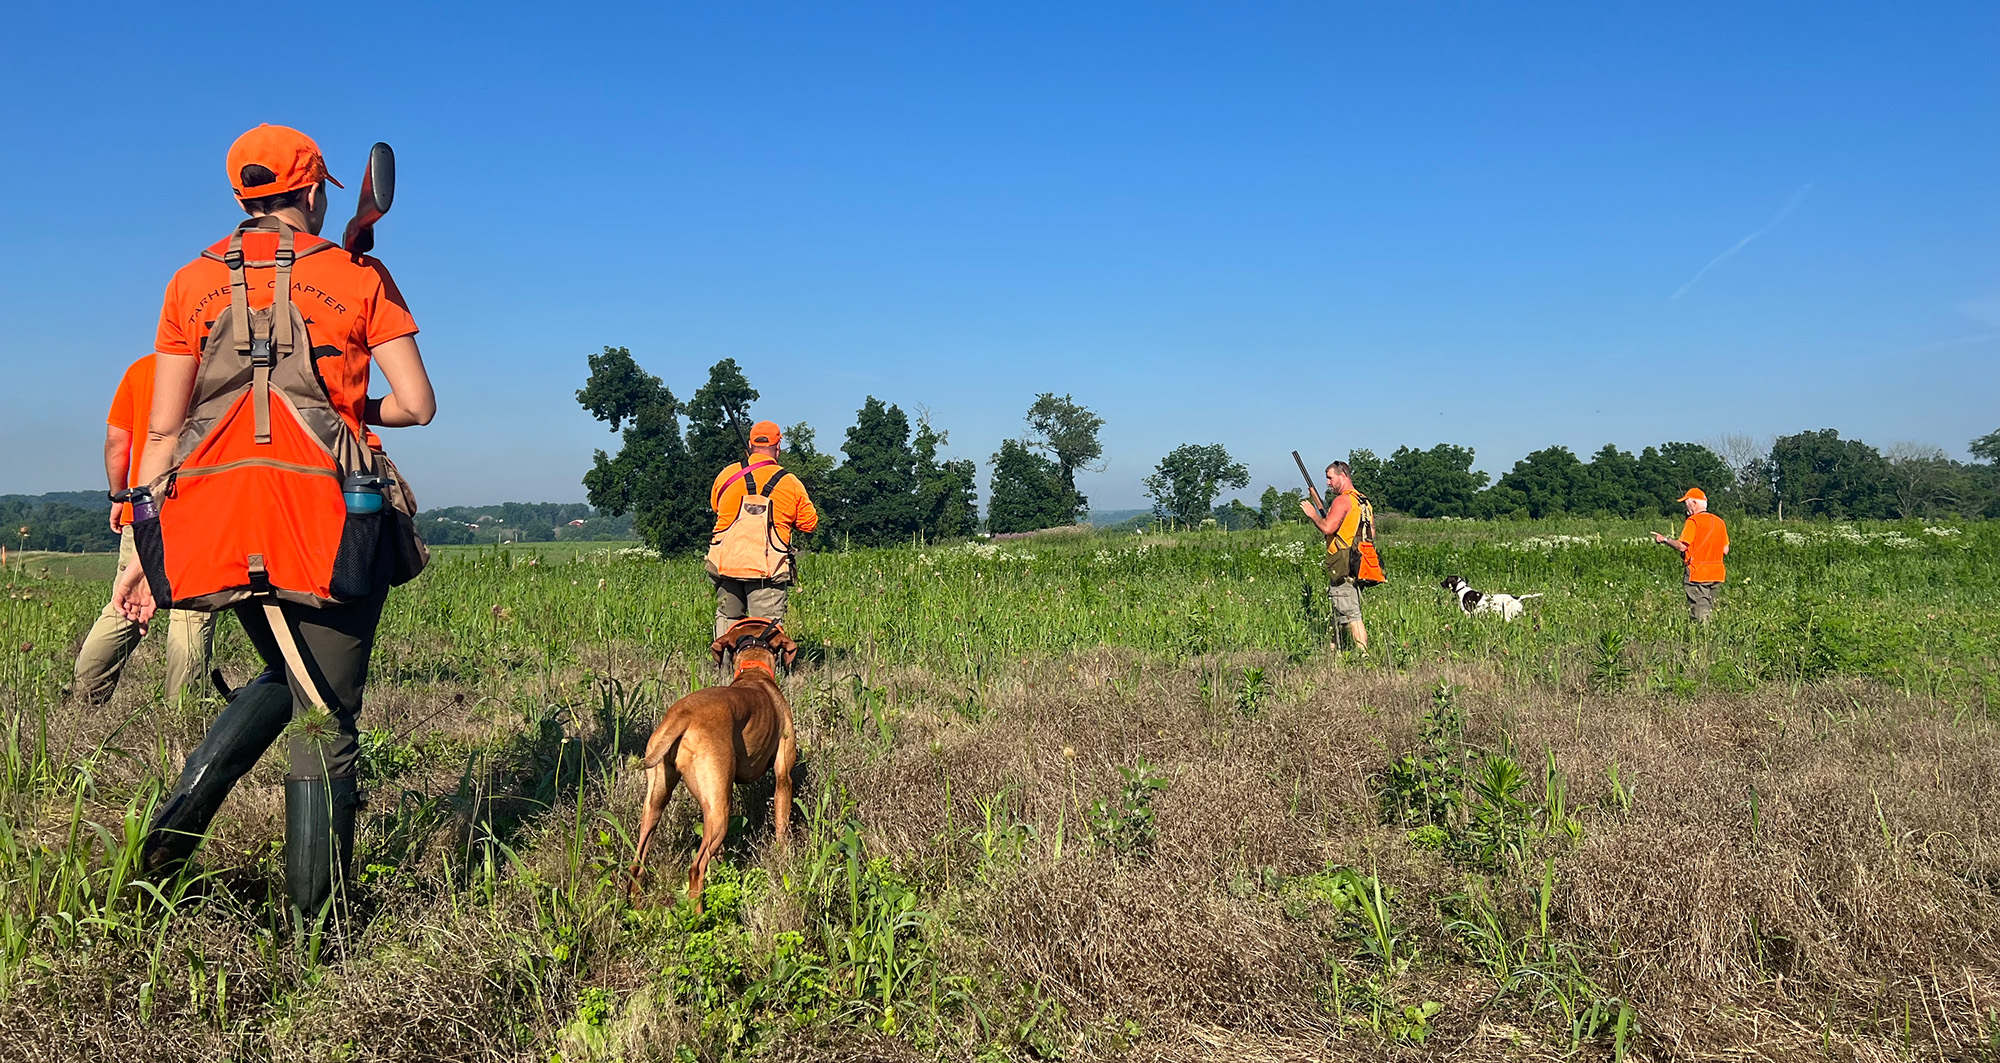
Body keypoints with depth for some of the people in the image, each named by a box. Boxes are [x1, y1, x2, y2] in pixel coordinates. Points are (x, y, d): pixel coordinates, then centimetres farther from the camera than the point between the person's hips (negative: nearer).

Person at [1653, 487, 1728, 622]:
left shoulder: (1693, 521, -10)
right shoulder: (1719, 521, 10)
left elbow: (1682, 546, -17)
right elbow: (1725, 550, 11)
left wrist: (1664, 539, -3)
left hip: (1698, 573, -7)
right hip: (1716, 574, 7)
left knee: (1700, 614, -6)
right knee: (1710, 609, 13)